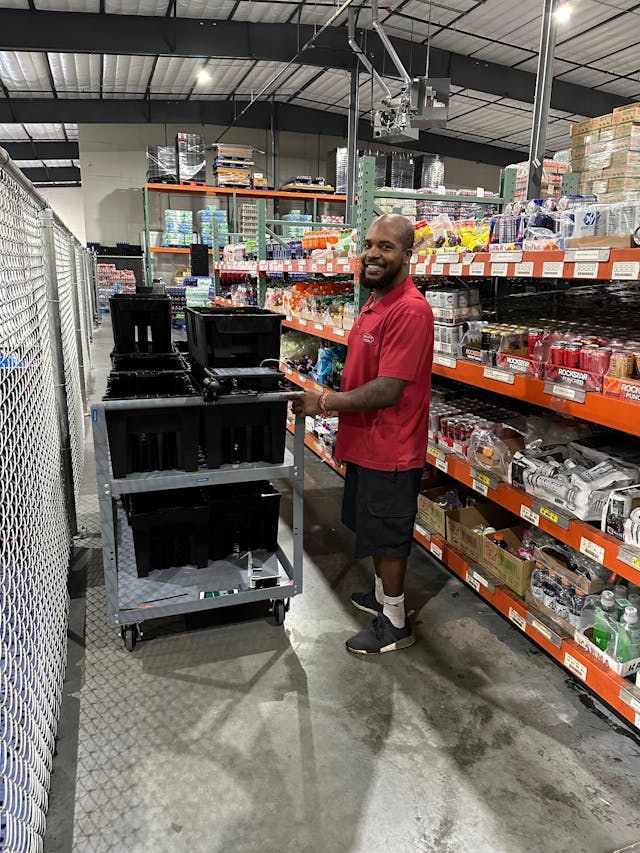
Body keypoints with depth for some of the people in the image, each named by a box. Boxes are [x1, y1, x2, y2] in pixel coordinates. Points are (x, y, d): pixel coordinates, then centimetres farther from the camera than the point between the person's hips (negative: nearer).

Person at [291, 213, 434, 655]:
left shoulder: (410, 310, -23)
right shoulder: (376, 301, 9)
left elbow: (387, 390, -27)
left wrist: (325, 402, -18)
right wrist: (332, 398, 7)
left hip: (390, 448, -9)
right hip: (365, 442, 10)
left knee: (388, 536, 7)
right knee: (373, 527, 23)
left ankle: (395, 623, 27)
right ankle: (383, 595, 44)